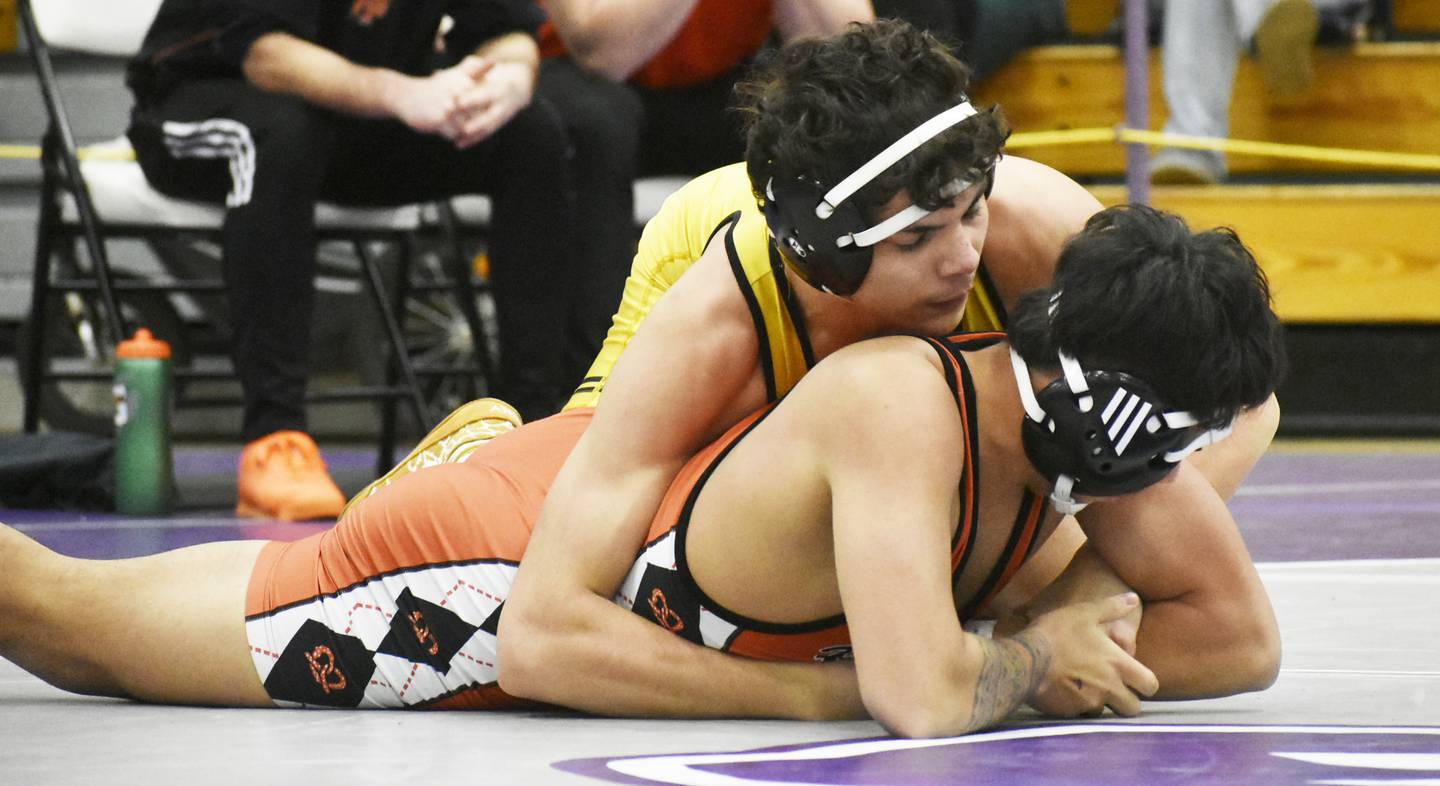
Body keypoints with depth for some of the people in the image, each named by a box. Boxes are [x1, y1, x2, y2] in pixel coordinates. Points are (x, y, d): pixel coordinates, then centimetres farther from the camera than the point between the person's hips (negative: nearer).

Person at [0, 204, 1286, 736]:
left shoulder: (1083, 423, -17)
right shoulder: (902, 406, -40)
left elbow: (1242, 639, -7)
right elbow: (922, 699, -49)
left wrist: (1064, 649, -23)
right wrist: (1034, 665, -29)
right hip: (493, 563, -7)